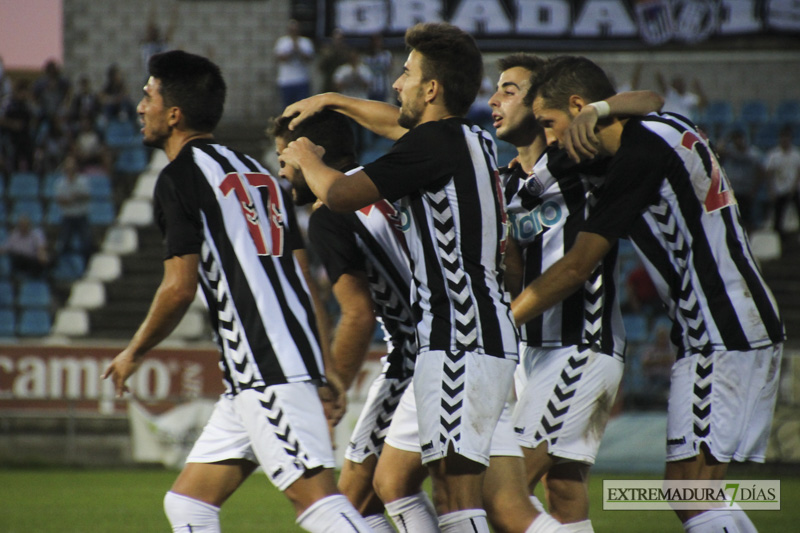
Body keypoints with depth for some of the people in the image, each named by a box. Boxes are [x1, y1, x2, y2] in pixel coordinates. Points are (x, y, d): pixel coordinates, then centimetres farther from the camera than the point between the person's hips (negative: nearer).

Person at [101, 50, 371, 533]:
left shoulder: (180, 177, -4)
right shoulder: (254, 171, 22)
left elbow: (180, 288, -10)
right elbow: (302, 275, 19)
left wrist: (134, 354, 5)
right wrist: (323, 367, 20)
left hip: (265, 369, -9)